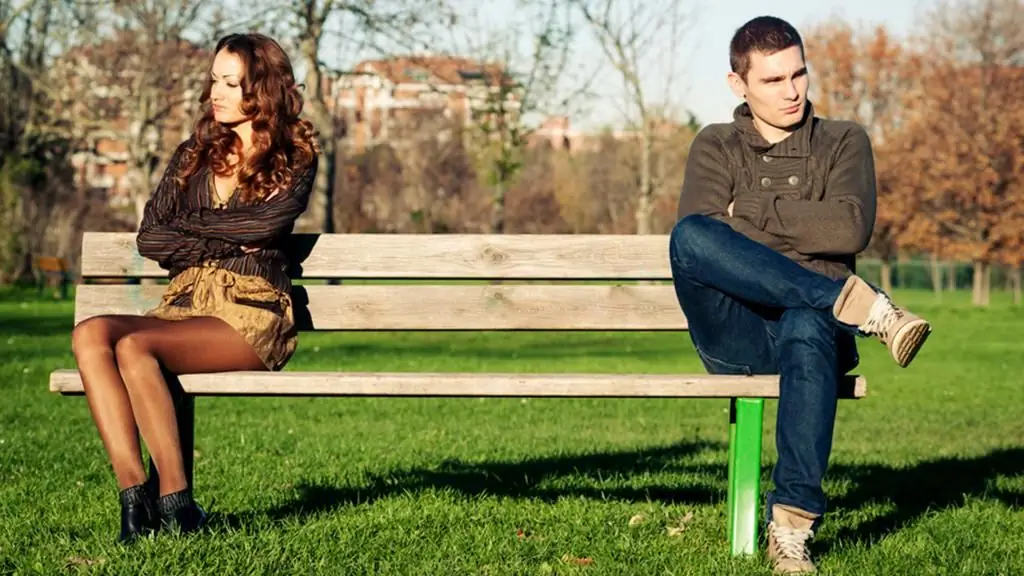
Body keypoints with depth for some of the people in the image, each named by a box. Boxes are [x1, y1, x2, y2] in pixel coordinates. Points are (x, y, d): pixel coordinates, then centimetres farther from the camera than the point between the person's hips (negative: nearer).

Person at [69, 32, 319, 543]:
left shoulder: (294, 157, 8)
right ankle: (134, 490, -34)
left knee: (135, 346, -32)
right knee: (90, 334, -27)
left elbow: (268, 223, -11)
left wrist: (188, 224, 1)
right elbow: (149, 238, 10)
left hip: (253, 312, -5)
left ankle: (175, 500, -30)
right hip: (185, 304, 5)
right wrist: (227, 242, -3)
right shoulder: (193, 154, 20)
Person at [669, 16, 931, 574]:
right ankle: (863, 305, -33)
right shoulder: (715, 146, 18)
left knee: (807, 328, -41)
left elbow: (850, 231, -3)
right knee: (689, 235, -31)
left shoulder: (844, 142, 17)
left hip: (813, 323, -1)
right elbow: (698, 236, -1)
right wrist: (804, 225, -3)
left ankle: (792, 525, -44)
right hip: (735, 339, 1)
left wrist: (751, 211, -1)